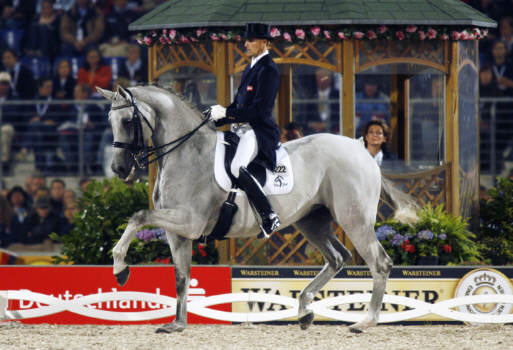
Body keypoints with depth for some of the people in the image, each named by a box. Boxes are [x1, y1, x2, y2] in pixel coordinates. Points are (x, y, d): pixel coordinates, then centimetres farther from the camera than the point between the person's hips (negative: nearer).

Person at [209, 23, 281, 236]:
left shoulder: (268, 70, -12)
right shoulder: (251, 68, 19)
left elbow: (260, 109, -20)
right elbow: (239, 104, 24)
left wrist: (226, 113, -18)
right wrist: (217, 120, 11)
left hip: (260, 130, -11)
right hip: (245, 129, 11)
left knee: (236, 167, -31)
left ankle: (269, 216, -25)